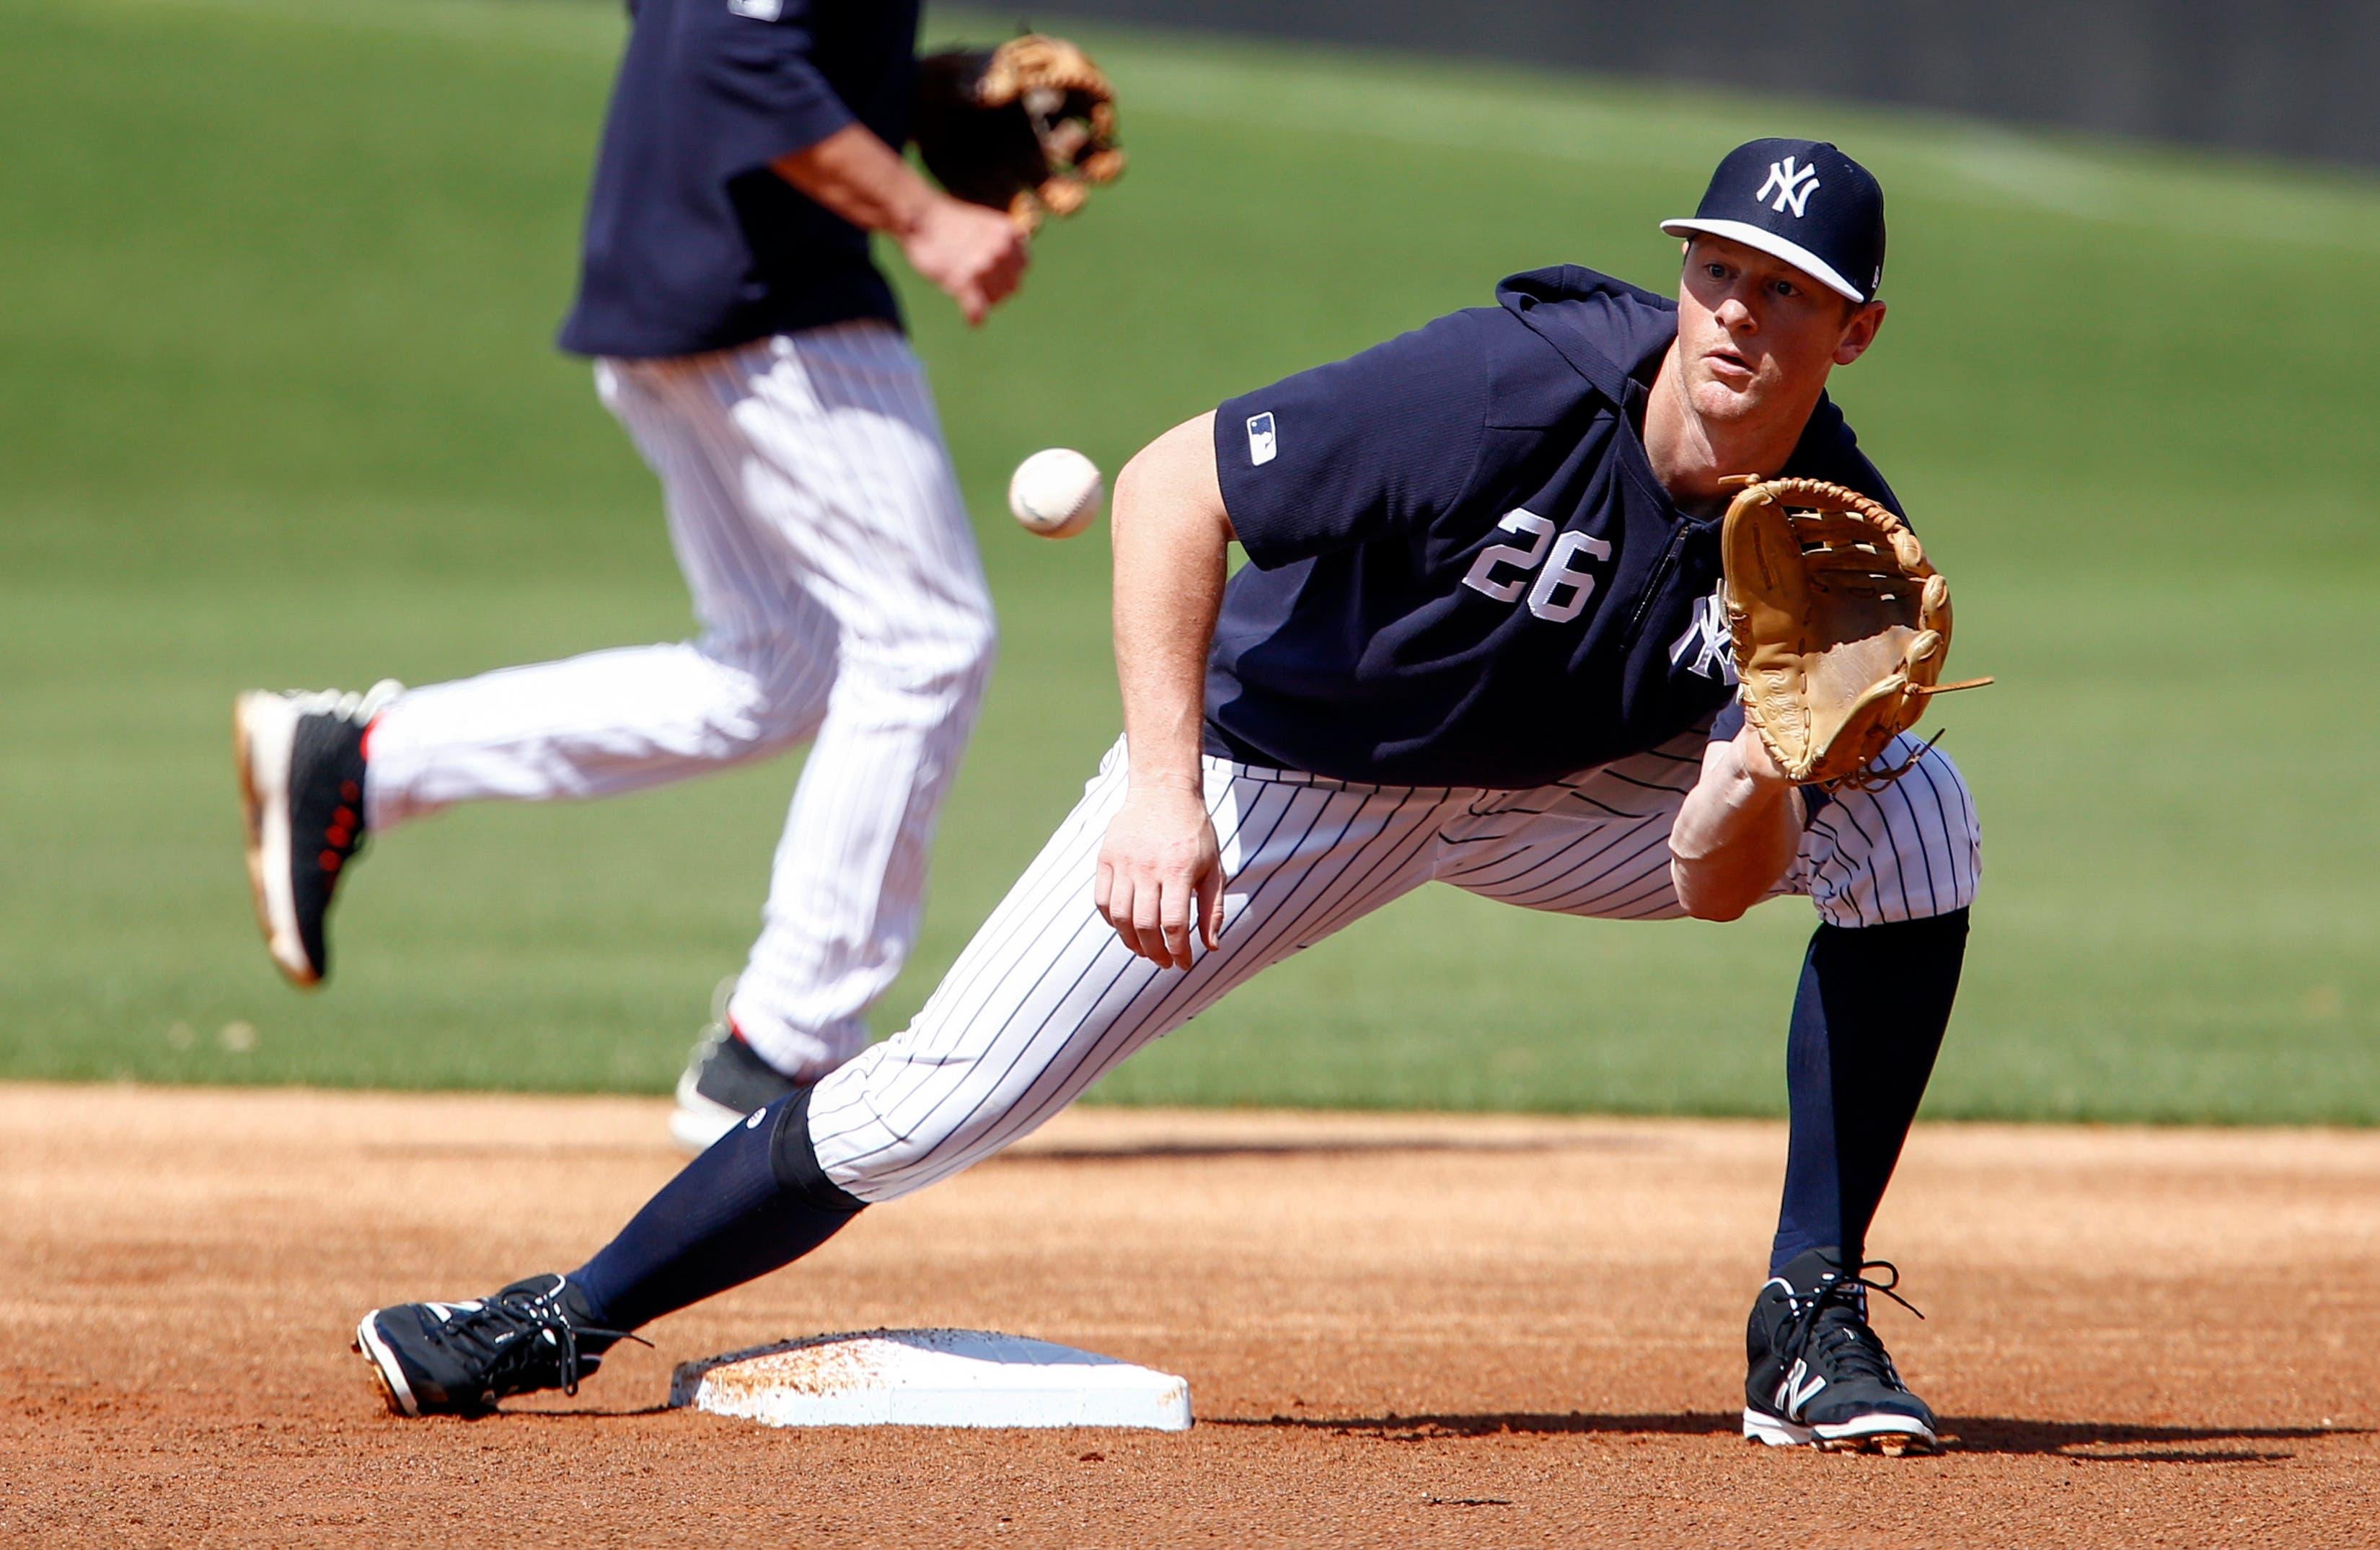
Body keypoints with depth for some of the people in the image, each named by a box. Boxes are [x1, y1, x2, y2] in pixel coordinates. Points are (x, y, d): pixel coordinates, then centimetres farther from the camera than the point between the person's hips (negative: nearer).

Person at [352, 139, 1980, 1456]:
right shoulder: (1522, 385, -31)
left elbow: (1711, 885, -19)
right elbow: (1166, 486, -27)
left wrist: (1756, 796, -43)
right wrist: (1162, 789, -35)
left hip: (1562, 787, 3)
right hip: (1288, 759, -3)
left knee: (1912, 815, -18)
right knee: (932, 1105, -11)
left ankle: (1814, 1324, -11)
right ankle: (567, 1319, 9)